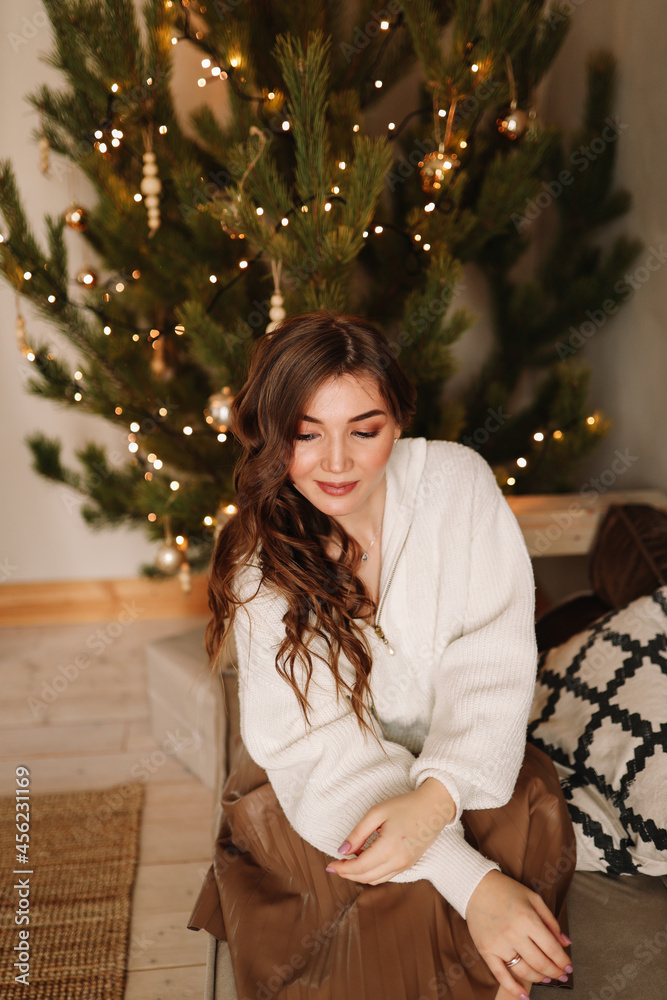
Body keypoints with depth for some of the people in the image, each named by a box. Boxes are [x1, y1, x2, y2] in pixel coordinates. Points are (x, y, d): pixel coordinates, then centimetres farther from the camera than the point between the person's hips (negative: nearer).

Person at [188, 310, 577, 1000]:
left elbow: (494, 659, -16)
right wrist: (470, 882, -32)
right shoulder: (259, 559, -13)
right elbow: (319, 742, -21)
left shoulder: (455, 479, -12)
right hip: (311, 785, -1)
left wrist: (435, 799, -34)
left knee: (533, 814, -26)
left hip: (452, 765, 2)